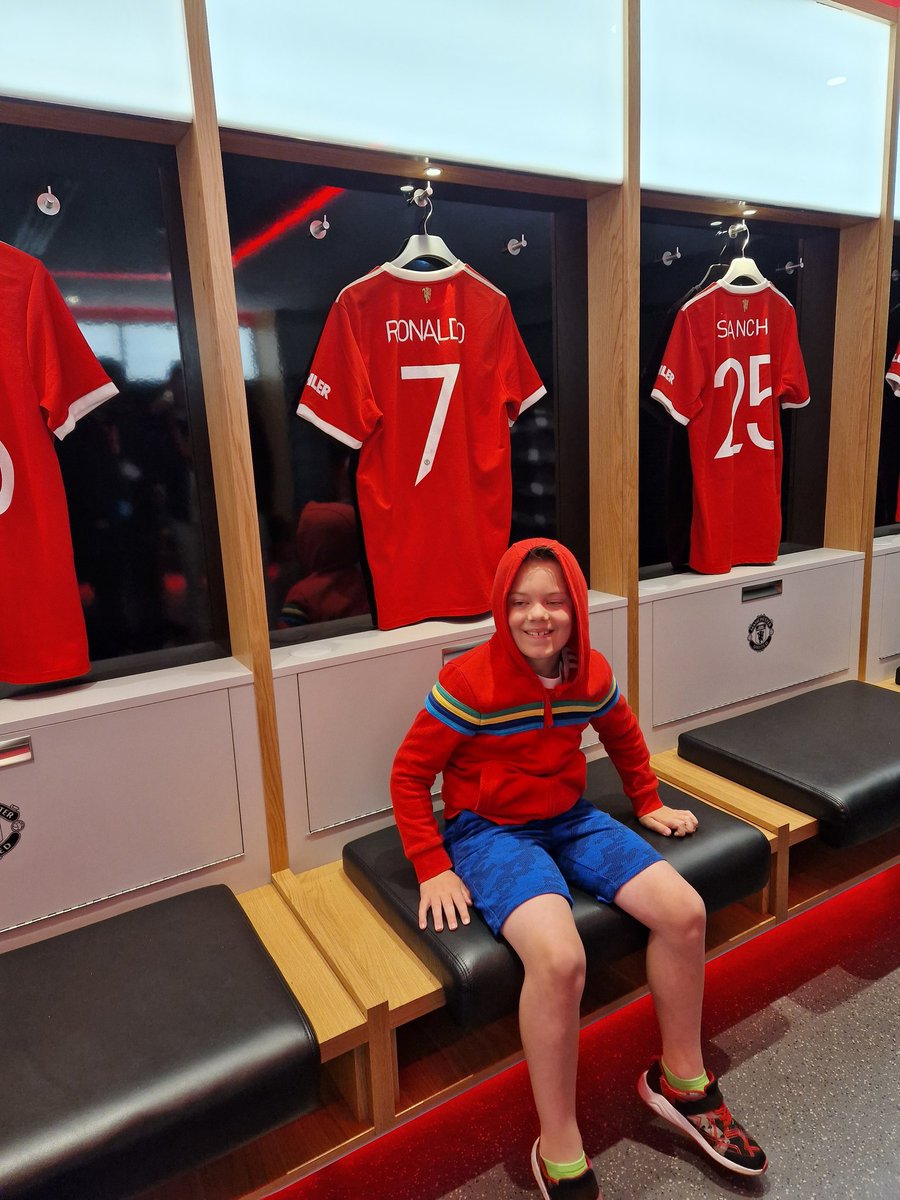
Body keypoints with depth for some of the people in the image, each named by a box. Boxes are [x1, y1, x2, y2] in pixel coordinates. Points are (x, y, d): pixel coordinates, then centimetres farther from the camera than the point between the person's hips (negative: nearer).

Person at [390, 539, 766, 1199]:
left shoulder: (593, 674, -2)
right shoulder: (469, 682, -19)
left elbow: (625, 739, 20)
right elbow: (410, 774, -12)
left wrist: (649, 804, 21)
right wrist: (433, 870, -15)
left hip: (571, 819, 6)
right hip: (489, 830, -5)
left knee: (685, 912, -9)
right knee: (560, 957, -30)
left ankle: (681, 1078, 18)